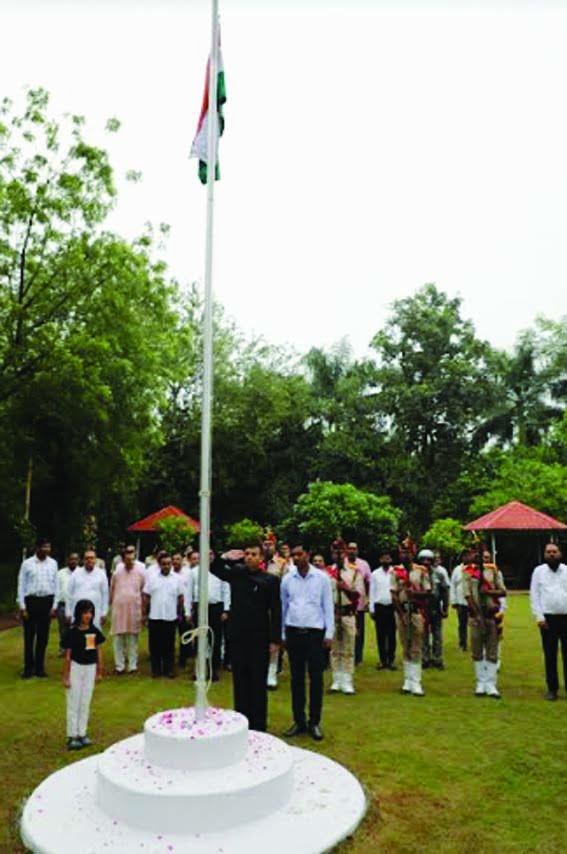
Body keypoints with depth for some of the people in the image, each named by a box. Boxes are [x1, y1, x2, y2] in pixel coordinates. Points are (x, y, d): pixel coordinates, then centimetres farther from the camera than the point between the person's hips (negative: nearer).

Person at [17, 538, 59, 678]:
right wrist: (22, 607, -5)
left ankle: (39, 667, 22)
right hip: (31, 600, -2)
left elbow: (55, 585, 5)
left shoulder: (53, 563, 1)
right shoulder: (27, 563, -5)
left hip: (46, 601, 2)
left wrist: (54, 606, 2)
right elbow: (21, 585, -2)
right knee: (29, 636, 7)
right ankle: (28, 667, 20)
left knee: (43, 636, 10)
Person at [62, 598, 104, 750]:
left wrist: (99, 672, 8)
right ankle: (72, 736, 15)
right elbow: (68, 655, -9)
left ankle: (82, 734, 22)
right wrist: (66, 676, -8)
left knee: (85, 703, 12)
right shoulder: (72, 632, -12)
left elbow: (98, 651, 6)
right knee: (74, 703, 5)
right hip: (75, 668, -4)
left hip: (90, 668, 4)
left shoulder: (94, 631, 0)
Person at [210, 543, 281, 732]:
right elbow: (214, 568, 11)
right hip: (238, 636, 3)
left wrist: (275, 639, -9)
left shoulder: (271, 580, -7)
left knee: (258, 683, 7)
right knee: (240, 682, 13)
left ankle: (258, 726, 18)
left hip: (260, 638, -3)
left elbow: (276, 612, -6)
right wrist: (225, 557, -9)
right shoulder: (236, 573, 3)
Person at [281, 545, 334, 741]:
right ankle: (299, 721, 20)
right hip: (293, 632, 2)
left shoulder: (322, 578, -3)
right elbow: (283, 607, 8)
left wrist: (329, 633, -4)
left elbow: (328, 606, -1)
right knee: (296, 678, 9)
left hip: (315, 632, -2)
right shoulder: (287, 579, 3)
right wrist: (281, 634, 8)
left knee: (316, 679, 3)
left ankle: (314, 722, 16)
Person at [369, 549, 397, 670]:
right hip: (379, 607, 1)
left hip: (392, 606, -1)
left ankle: (391, 660, 12)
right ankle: (382, 660, 13)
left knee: (392, 635, 3)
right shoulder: (375, 574, 6)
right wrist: (371, 609, 3)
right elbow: (372, 591, 7)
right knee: (380, 635, 5)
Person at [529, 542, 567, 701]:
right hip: (548, 619, 0)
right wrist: (539, 616, -6)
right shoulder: (539, 571, 5)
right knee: (550, 655, 6)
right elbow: (534, 595, 2)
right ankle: (552, 689, 15)